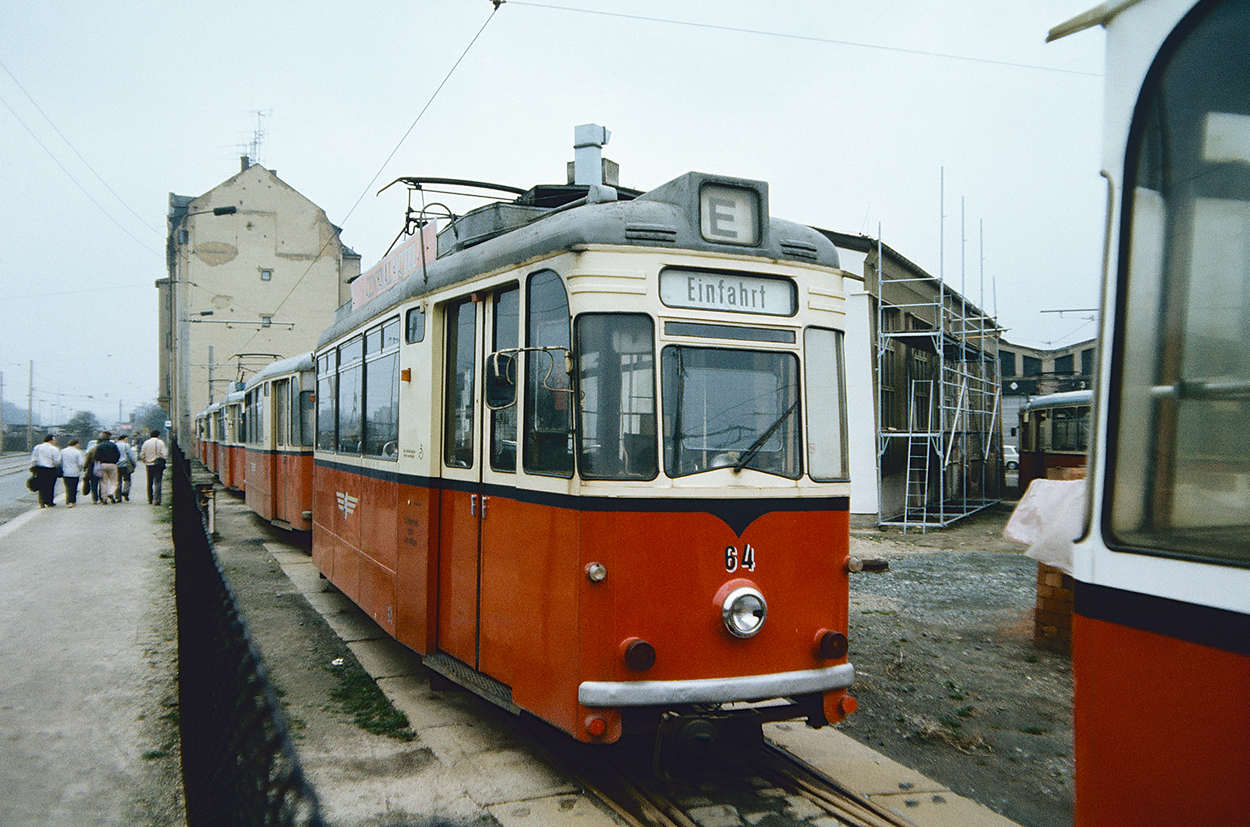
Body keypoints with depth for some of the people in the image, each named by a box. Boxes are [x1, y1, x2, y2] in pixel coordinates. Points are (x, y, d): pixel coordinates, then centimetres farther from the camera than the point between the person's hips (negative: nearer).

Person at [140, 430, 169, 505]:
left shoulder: (146, 443, 4)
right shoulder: (160, 443, -6)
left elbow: (142, 455, 7)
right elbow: (164, 455, -12)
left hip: (148, 465, 3)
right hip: (158, 465, -3)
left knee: (149, 483, 15)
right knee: (157, 482, -4)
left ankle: (150, 499, 24)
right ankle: (156, 500, -10)